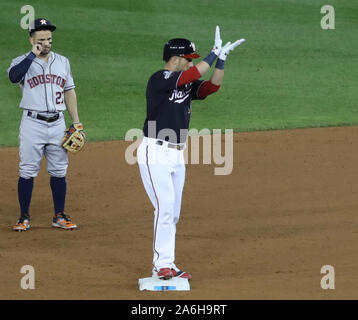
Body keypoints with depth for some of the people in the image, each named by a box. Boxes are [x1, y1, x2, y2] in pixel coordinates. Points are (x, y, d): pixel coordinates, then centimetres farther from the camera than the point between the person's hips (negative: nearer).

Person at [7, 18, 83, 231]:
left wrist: (76, 122, 10)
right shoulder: (23, 62, -1)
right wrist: (33, 54, -21)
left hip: (58, 124, 4)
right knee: (28, 171, -3)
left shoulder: (62, 62, 12)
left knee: (59, 171, 6)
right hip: (33, 123, -4)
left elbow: (69, 92, 16)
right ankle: (24, 218, 5)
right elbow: (13, 76, -25)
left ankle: (60, 217, 14)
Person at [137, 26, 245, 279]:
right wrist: (214, 54, -17)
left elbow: (212, 86, 2)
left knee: (173, 213, 8)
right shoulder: (159, 80, -13)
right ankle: (162, 264, -12)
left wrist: (221, 60, -9)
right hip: (155, 153, -9)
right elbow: (191, 75, -24)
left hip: (177, 155, 9)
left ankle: (166, 266, 12)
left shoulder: (187, 85, 12)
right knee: (165, 208, -14)